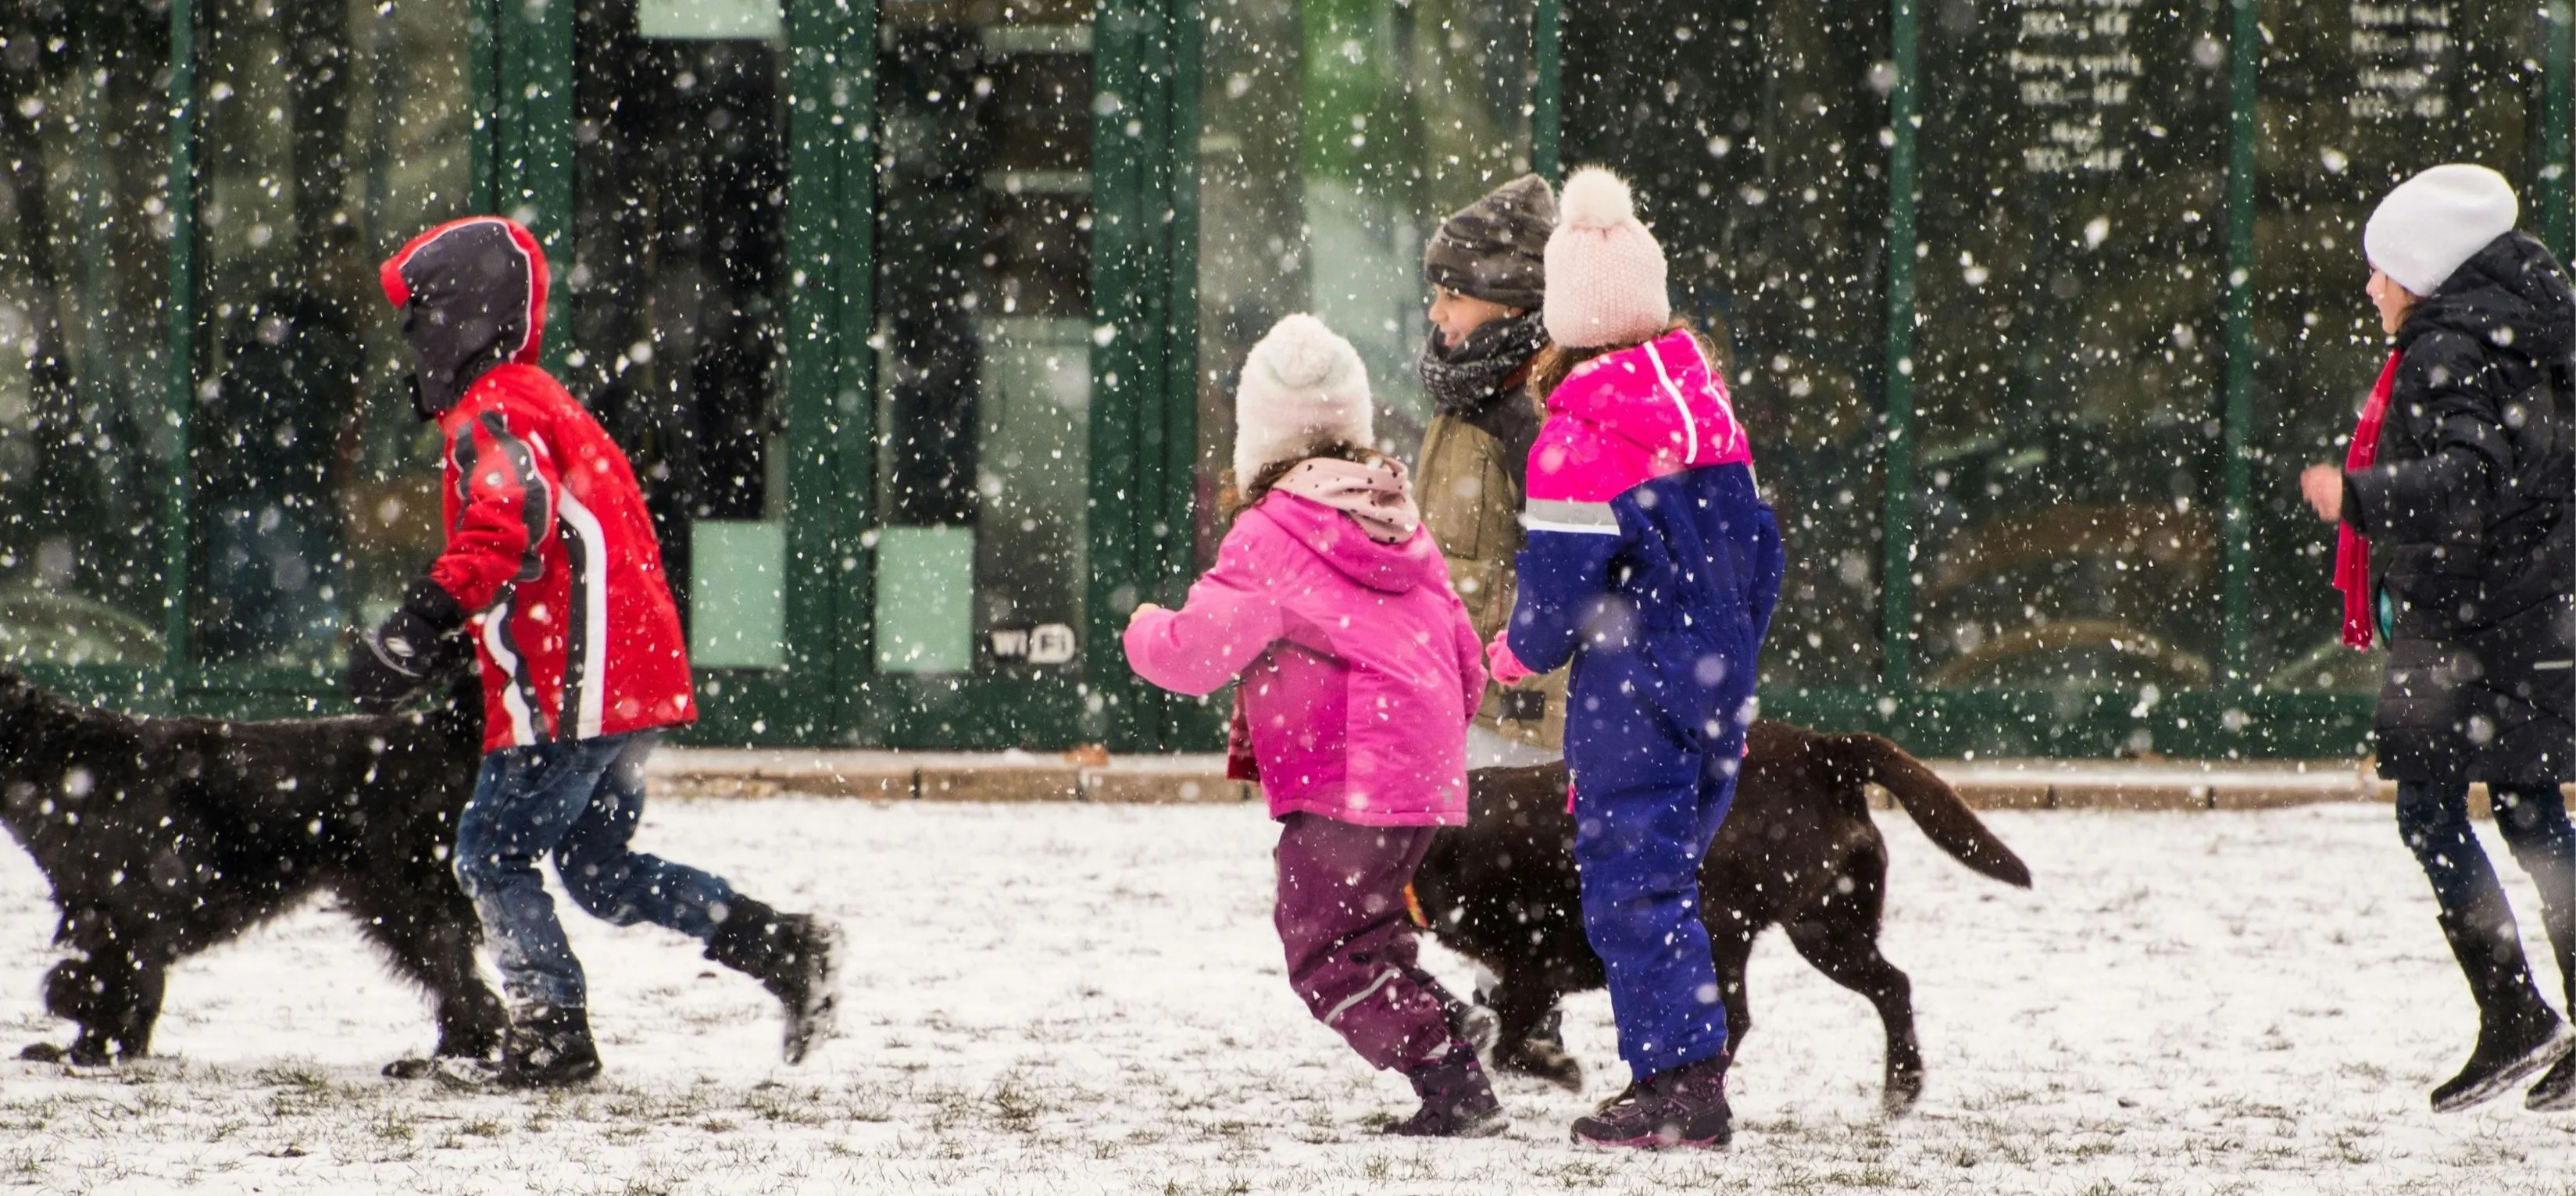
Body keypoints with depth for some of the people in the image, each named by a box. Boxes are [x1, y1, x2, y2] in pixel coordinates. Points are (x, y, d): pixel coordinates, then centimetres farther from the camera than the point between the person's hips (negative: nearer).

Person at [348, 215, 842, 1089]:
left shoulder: (491, 416, -11)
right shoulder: (541, 403, 22)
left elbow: (508, 524, -29)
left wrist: (423, 624, -35)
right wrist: (440, 635, 31)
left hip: (568, 692, -10)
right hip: (631, 683, 10)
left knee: (492, 852, -1)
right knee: (598, 867, 15)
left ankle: (552, 1031, -2)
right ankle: (781, 946, 8)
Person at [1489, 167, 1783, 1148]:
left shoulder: (1578, 435, -16)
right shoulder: (1707, 408, 9)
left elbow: (1562, 583, -17)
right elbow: (1756, 546, 15)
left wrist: (1521, 651, 3)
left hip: (1630, 694, -8)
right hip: (1715, 687, 8)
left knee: (1632, 890, -4)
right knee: (1666, 876, 15)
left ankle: (1682, 1081, -9)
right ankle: (1683, 1076, 15)